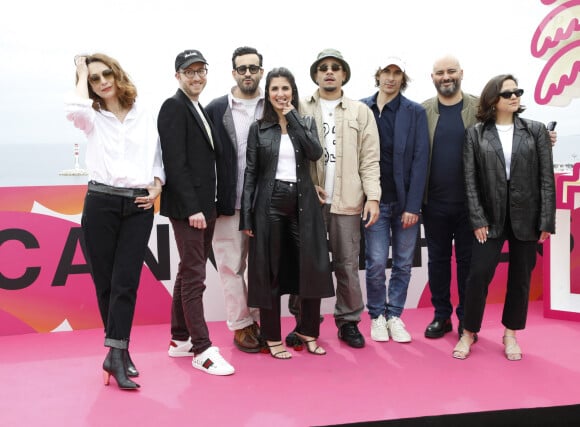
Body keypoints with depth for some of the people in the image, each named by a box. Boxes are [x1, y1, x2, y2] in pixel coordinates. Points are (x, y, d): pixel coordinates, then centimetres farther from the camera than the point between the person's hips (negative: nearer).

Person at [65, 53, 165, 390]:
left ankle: (115, 354, -2)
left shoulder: (144, 114, 11)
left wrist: (157, 186, -1)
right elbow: (74, 109, -18)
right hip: (101, 203, 0)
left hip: (139, 206, 0)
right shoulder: (92, 117, 7)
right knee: (104, 280, 4)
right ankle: (121, 351, 19)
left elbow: (157, 156, 16)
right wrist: (81, 74, -2)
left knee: (126, 282, -5)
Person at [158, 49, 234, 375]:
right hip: (187, 207, -9)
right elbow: (176, 162, -16)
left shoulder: (200, 110, 18)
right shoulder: (173, 107, -8)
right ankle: (203, 349, 2)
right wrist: (192, 208, -20)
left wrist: (207, 206, 9)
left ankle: (181, 340, 24)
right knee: (194, 277, -5)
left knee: (189, 273, 14)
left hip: (204, 206, 9)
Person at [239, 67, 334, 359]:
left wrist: (291, 118, -9)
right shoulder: (258, 128, 4)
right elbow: (250, 172, 2)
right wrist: (246, 216, -4)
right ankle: (272, 337, 16)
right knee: (270, 271, 3)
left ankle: (308, 330, 21)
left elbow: (315, 153, -11)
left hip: (303, 203, 2)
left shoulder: (306, 123, 9)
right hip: (270, 203, -1)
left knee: (312, 268, 2)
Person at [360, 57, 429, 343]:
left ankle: (394, 316, 22)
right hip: (375, 199, 0)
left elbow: (420, 160, -3)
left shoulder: (415, 112, 1)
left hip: (405, 201, 1)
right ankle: (377, 316, 18)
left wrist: (413, 206, -9)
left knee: (403, 264, 7)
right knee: (376, 263, 0)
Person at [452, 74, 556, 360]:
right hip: (491, 217, -1)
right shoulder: (476, 134, 1)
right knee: (478, 274, -5)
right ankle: (468, 333, 13)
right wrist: (478, 219, -8)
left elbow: (546, 178, 1)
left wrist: (547, 220, -5)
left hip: (527, 216, 1)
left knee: (520, 277, 9)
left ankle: (510, 334, 25)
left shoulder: (536, 130, 3)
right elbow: (470, 180, -2)